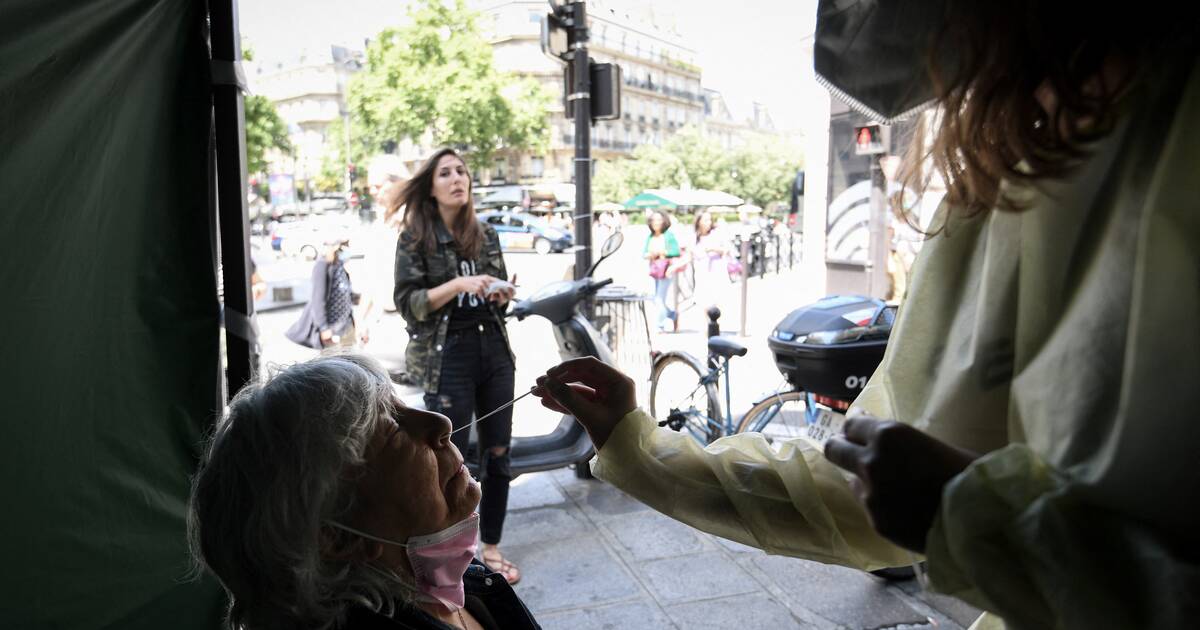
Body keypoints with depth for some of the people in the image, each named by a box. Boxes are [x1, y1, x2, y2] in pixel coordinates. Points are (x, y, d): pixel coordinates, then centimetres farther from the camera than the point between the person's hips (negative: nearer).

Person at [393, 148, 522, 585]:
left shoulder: (486, 235, 10)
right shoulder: (416, 238, -3)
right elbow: (407, 303, -10)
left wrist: (502, 294, -4)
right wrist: (458, 285, -21)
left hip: (495, 351, 5)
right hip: (448, 358, -5)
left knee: (498, 455, 10)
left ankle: (491, 548, 25)